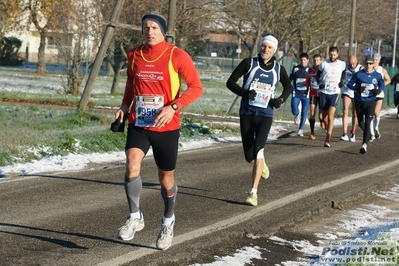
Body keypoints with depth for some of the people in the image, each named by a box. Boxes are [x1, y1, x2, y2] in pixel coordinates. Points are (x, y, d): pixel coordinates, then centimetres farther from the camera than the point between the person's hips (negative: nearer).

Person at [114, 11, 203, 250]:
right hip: (138, 124, 2)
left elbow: (196, 87, -8)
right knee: (132, 166, -21)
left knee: (166, 178, 10)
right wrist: (125, 105, 6)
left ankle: (168, 221, 36)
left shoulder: (177, 56, -9)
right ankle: (135, 218, -3)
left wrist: (173, 107, -20)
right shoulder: (134, 55, 3)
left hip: (166, 127, -2)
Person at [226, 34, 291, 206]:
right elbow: (230, 82, -2)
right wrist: (244, 92, -20)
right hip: (246, 113, 1)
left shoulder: (278, 69, 3)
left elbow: (288, 86, 21)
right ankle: (261, 163, 43)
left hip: (265, 115, -1)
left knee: (258, 151, -19)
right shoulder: (249, 63, -3)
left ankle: (253, 193, -17)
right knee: (249, 157, 5)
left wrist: (281, 99, 0)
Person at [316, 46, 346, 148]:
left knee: (330, 116, -17)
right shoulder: (323, 64, 1)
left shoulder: (342, 64, 2)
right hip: (324, 92, 2)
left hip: (335, 92, -1)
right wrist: (320, 83, -5)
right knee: (324, 117, 6)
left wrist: (342, 81, 1)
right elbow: (318, 75, 13)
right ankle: (328, 129, 38)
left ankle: (328, 139, -19)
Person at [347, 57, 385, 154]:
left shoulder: (377, 75, 3)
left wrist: (380, 90, -4)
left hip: (371, 101, -1)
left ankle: (364, 144, -23)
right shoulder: (359, 74, -1)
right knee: (361, 123, 12)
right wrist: (357, 89, -16)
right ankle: (368, 134, 45)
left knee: (367, 122, -16)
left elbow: (382, 84, 20)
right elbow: (349, 84, 4)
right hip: (359, 101, 1)